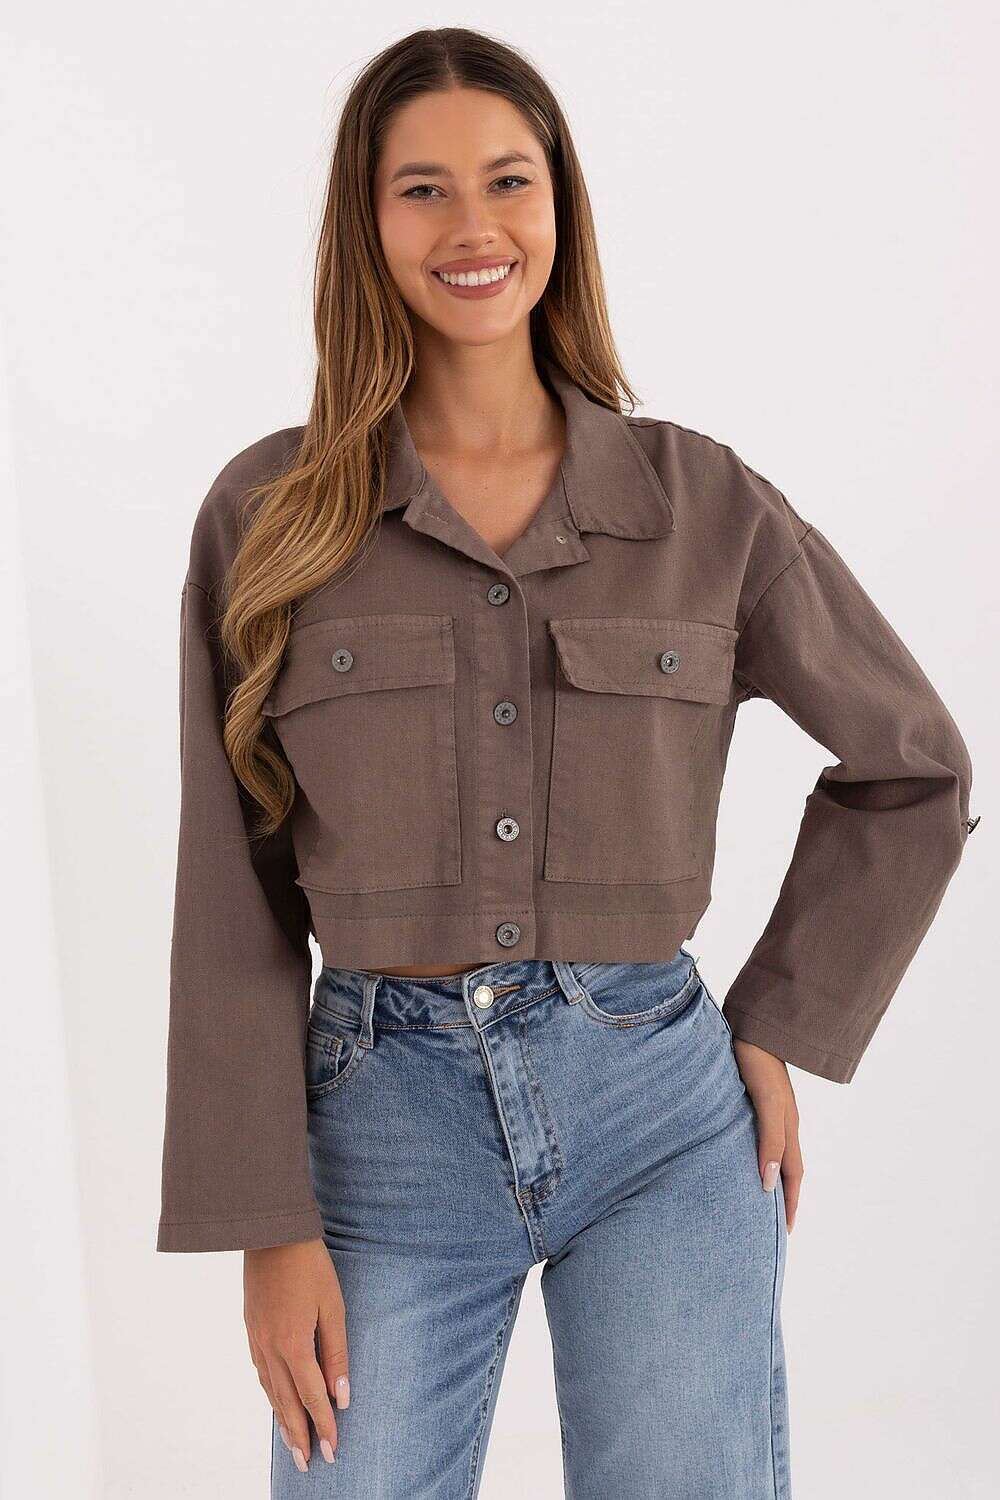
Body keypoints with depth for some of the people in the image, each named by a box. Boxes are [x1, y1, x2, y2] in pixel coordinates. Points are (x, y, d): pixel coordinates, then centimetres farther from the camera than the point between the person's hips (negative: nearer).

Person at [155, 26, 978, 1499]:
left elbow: (914, 769, 12)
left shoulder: (702, 500, 0)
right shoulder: (268, 517, 0)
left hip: (663, 1115, 1)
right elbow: (233, 900, 0)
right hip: (387, 1121, 0)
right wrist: (267, 1220, -3)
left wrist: (782, 1031, 7)